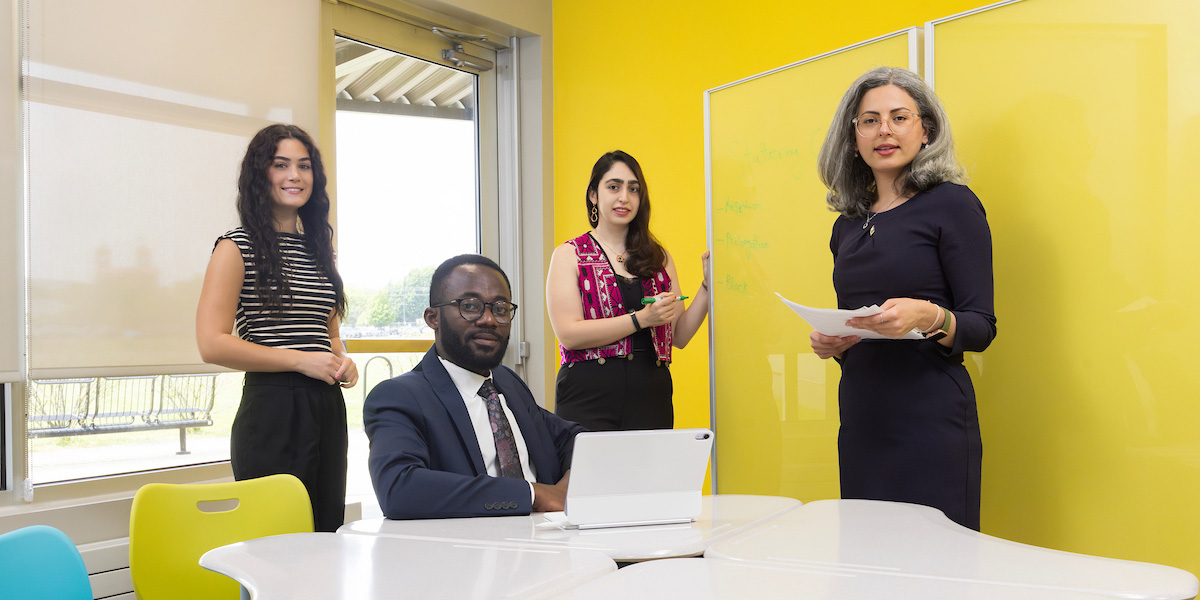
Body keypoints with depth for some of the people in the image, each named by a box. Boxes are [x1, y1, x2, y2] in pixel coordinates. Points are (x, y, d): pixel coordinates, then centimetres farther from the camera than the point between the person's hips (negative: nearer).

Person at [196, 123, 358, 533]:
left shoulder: (317, 248, 16)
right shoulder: (238, 248, -3)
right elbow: (212, 344, -12)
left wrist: (341, 361, 6)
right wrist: (300, 361, -14)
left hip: (327, 408, 7)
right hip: (271, 410, -6)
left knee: (327, 536, 11)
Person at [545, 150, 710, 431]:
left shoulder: (658, 257, 15)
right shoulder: (569, 255, 3)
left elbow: (679, 335, 13)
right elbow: (568, 333, -10)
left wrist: (707, 285, 1)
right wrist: (641, 319, -15)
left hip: (651, 396, 3)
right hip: (589, 397, -3)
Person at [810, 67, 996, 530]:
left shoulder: (952, 204, -3)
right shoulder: (848, 224, 13)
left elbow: (981, 328, -6)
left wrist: (929, 317, -25)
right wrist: (829, 343, 1)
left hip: (932, 420, -5)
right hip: (861, 419, 5)